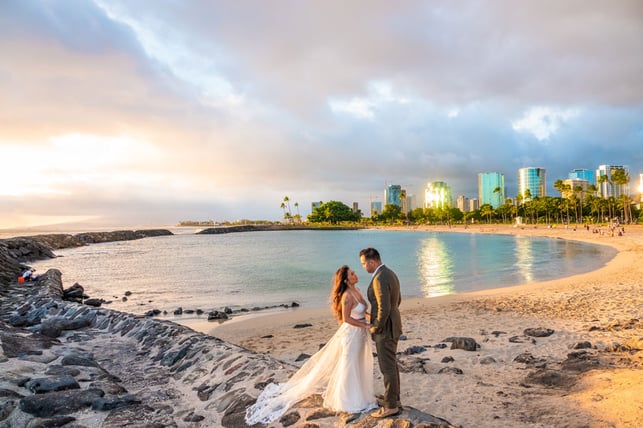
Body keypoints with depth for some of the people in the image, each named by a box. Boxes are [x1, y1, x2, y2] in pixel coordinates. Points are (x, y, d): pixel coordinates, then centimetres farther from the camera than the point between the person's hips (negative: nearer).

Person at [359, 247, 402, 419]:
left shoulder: (380, 279, -26)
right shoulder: (390, 274, 7)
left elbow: (384, 309, -29)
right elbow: (397, 301, 17)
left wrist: (375, 328, -14)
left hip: (385, 329, -10)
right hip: (392, 325, 10)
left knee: (387, 368, 1)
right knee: (391, 364, 17)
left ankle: (390, 406, 12)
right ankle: (394, 400, 28)